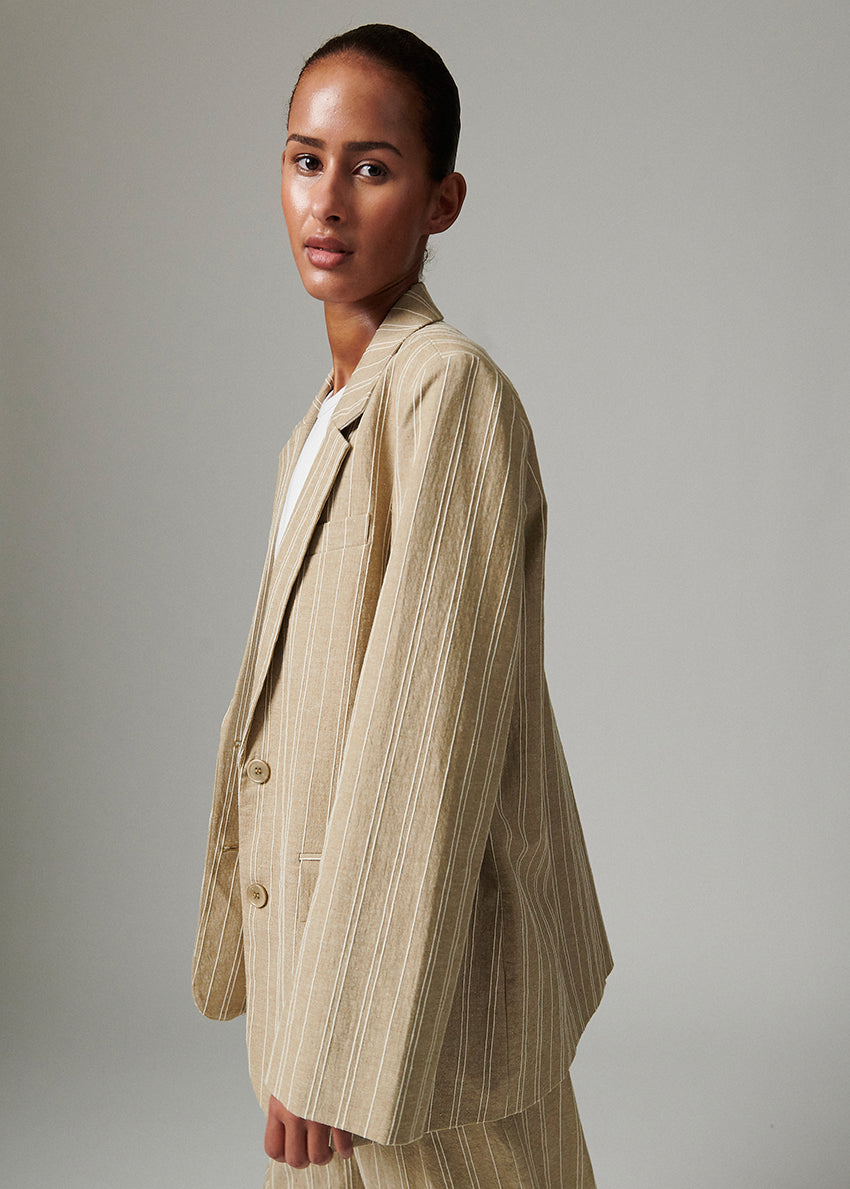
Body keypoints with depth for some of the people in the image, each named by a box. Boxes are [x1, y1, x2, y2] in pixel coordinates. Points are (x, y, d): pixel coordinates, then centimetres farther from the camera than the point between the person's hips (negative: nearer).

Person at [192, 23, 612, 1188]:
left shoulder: (451, 393, -18)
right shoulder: (340, 404, 10)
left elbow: (425, 741, -22)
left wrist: (338, 1044, -20)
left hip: (423, 956, -8)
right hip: (323, 913, 8)